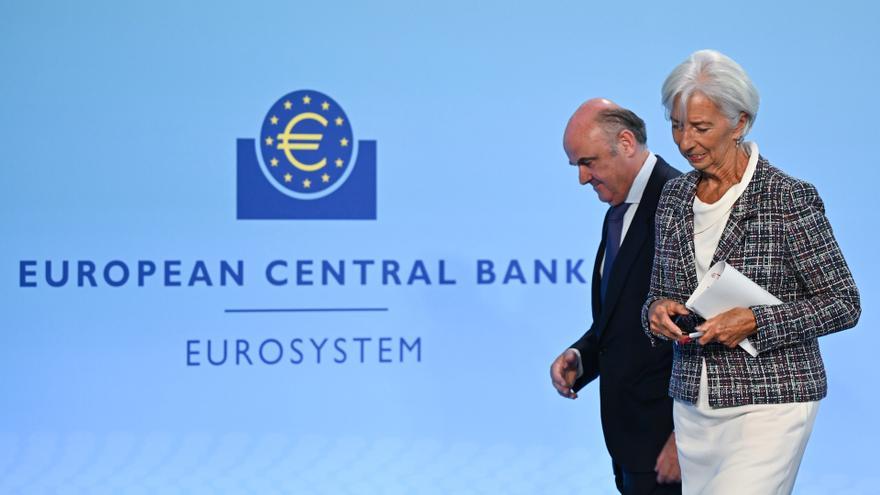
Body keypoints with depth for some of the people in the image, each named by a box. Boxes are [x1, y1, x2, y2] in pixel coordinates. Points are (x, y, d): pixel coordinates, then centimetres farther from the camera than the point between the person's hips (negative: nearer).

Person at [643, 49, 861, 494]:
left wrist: (754, 321, -19)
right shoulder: (674, 197, 9)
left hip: (769, 404, -6)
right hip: (693, 405, 6)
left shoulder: (788, 198, -9)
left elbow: (843, 303, -7)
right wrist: (658, 309, -5)